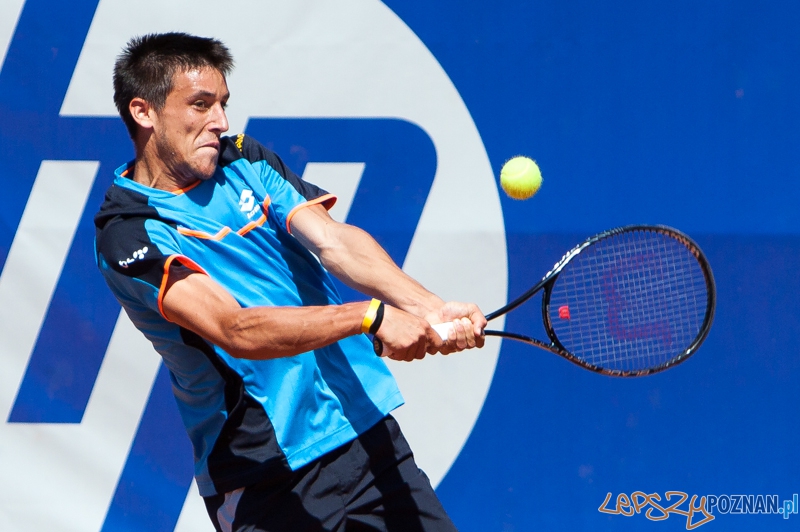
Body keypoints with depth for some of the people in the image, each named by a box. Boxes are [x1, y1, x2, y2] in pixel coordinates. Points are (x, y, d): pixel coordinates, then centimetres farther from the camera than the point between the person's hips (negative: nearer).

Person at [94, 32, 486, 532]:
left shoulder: (245, 160, 7)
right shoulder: (129, 233, -13)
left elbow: (332, 239, -8)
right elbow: (236, 331, -24)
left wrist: (425, 306, -25)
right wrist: (369, 315, -34)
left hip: (366, 428, 6)